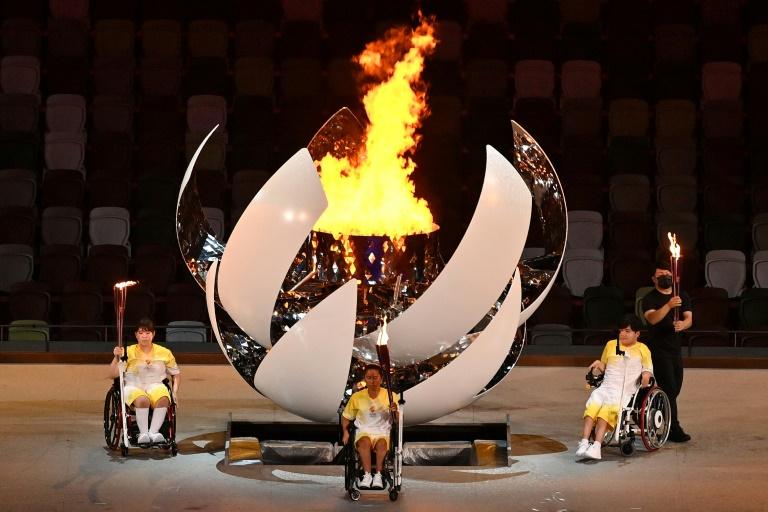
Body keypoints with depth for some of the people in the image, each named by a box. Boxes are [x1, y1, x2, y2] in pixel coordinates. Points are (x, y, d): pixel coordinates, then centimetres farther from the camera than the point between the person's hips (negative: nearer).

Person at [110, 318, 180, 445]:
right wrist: (116, 358, -13)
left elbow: (175, 374, 23)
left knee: (163, 398, -36)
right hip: (133, 388, -1)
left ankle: (153, 432, -42)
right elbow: (113, 374, 2)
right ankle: (143, 433, -38)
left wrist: (175, 391, 7)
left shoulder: (164, 353, 14)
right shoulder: (128, 352, 9)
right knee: (142, 400, -39)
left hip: (156, 386, 1)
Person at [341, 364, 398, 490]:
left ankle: (378, 475, -31)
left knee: (382, 443, -35)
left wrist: (394, 411, -25)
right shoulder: (357, 397, 2)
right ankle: (367, 475, -34)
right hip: (363, 432, 1)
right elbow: (346, 416, 15)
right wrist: (345, 431, -2)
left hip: (383, 432, -1)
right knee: (365, 441, -34)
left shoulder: (391, 396, -2)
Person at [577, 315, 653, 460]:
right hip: (606, 386, 3)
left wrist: (646, 375, -8)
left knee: (608, 408, -33)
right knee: (593, 406, -30)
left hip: (625, 390, -3)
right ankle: (584, 442, -39)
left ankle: (596, 446, -42)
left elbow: (648, 370, 15)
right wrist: (598, 364, 8)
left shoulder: (642, 349, 14)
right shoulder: (611, 345, 22)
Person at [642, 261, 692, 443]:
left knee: (675, 388, 10)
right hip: (658, 349, -6)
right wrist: (669, 305, -39)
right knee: (669, 388, -12)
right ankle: (674, 430, -12)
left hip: (675, 348, 6)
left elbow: (689, 318, -1)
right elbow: (652, 318, -23)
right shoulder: (650, 298, -5)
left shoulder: (683, 297, 11)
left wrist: (683, 324, -25)